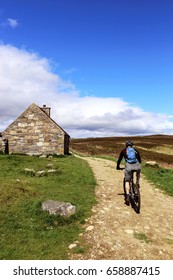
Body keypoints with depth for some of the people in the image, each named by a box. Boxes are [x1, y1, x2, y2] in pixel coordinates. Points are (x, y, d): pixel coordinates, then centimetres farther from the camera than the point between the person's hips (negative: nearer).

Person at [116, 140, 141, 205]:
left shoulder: (124, 150, 22)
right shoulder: (135, 150, 26)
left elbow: (119, 159, 29)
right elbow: (139, 160, 35)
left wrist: (118, 167, 43)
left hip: (129, 166, -1)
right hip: (137, 166, 1)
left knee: (127, 181, 14)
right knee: (138, 171, 38)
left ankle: (127, 195, 3)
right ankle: (137, 182, 24)